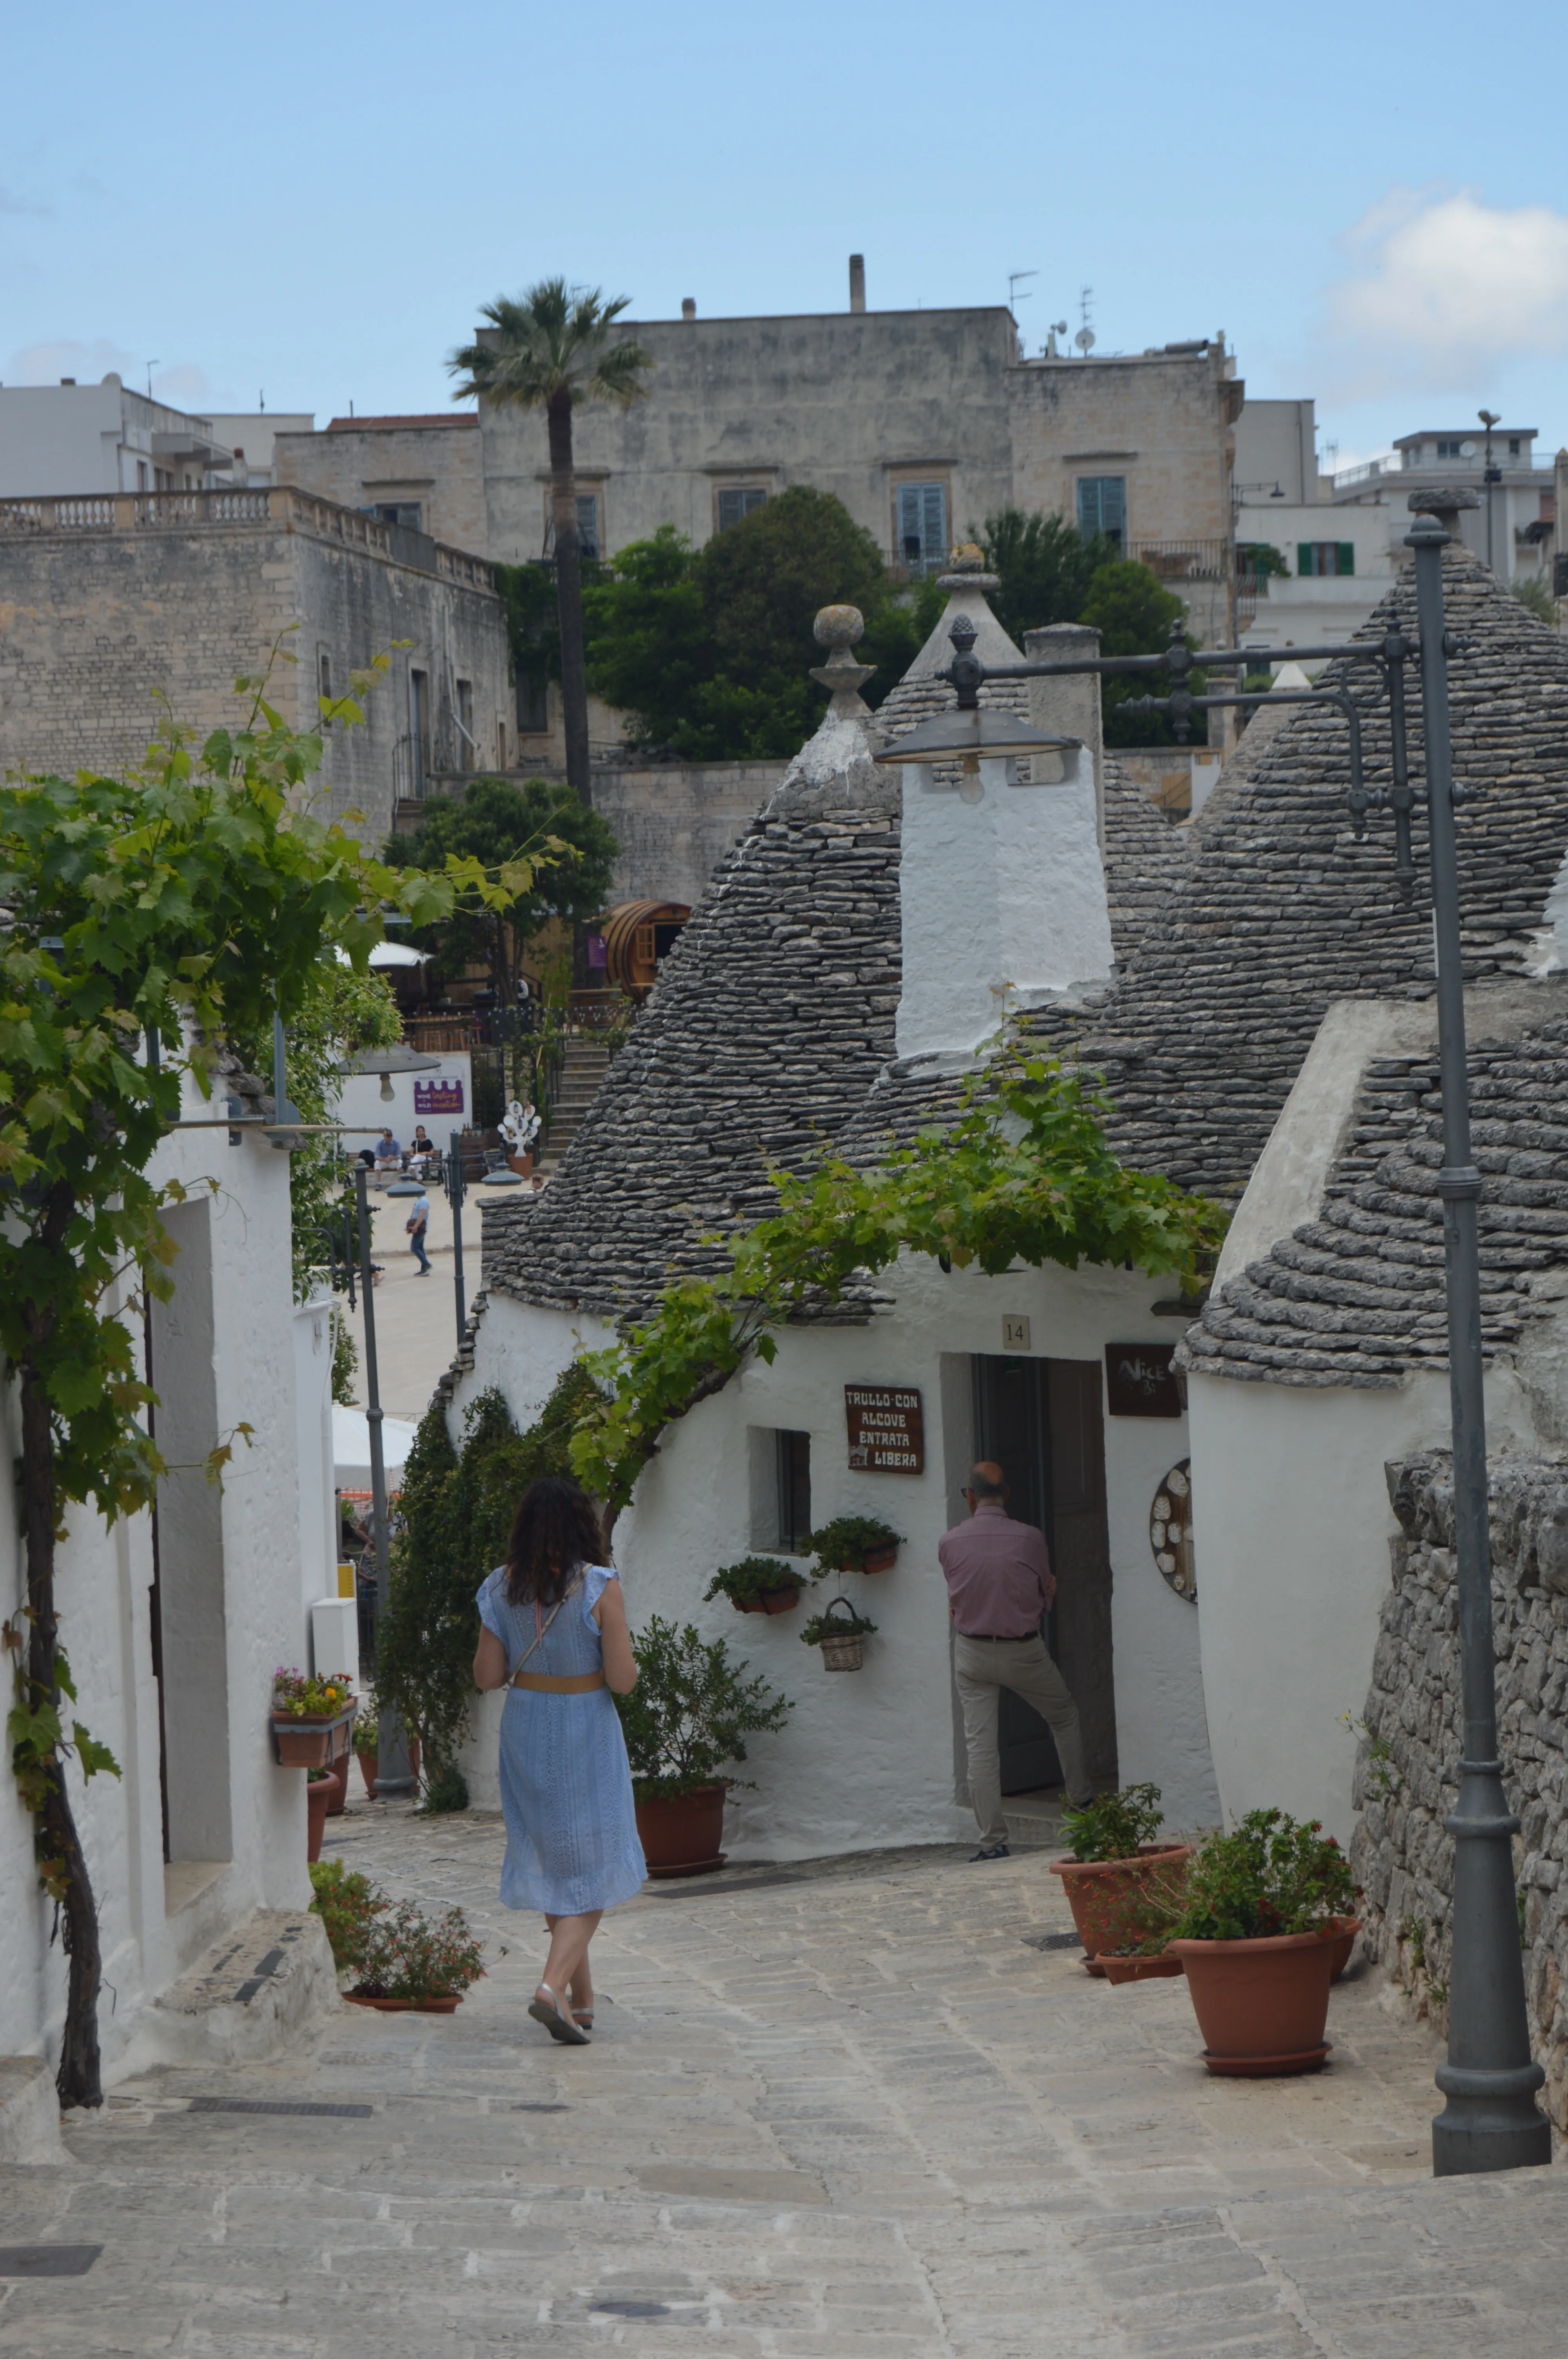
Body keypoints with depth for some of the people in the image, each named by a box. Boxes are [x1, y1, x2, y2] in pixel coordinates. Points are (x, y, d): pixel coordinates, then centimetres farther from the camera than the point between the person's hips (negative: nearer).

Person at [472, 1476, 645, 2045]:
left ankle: (581, 1998, 24)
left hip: (526, 1730, 4)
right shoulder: (600, 1588, -17)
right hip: (587, 1734, -4)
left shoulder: (503, 1588, -5)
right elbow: (622, 1679, -16)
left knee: (551, 1864, 17)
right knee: (593, 1869, 3)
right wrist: (626, 1659, 6)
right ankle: (553, 1987, -16)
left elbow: (486, 1676, -3)